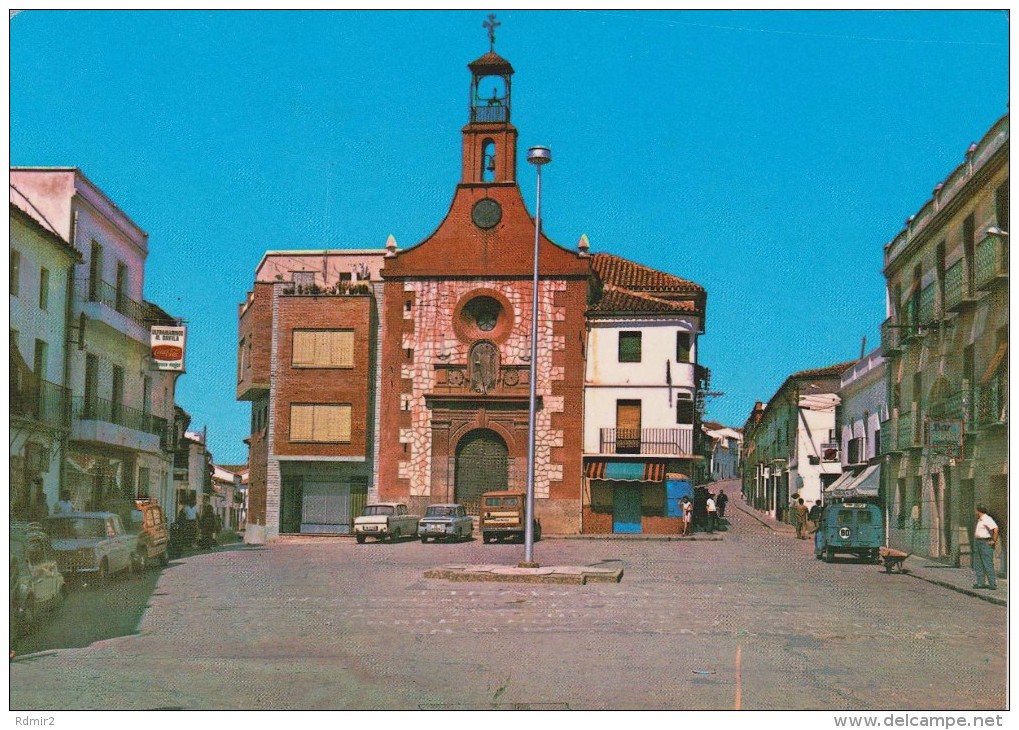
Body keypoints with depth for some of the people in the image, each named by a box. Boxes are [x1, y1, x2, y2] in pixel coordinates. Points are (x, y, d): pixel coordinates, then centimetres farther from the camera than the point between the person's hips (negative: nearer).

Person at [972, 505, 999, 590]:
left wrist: (994, 541, -22)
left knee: (988, 564, -10)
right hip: (978, 543, 10)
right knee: (978, 564, 9)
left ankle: (993, 584, -8)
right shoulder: (979, 520, 17)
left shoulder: (987, 519, -14)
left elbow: (995, 528, -28)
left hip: (986, 543, -10)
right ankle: (980, 583, 12)